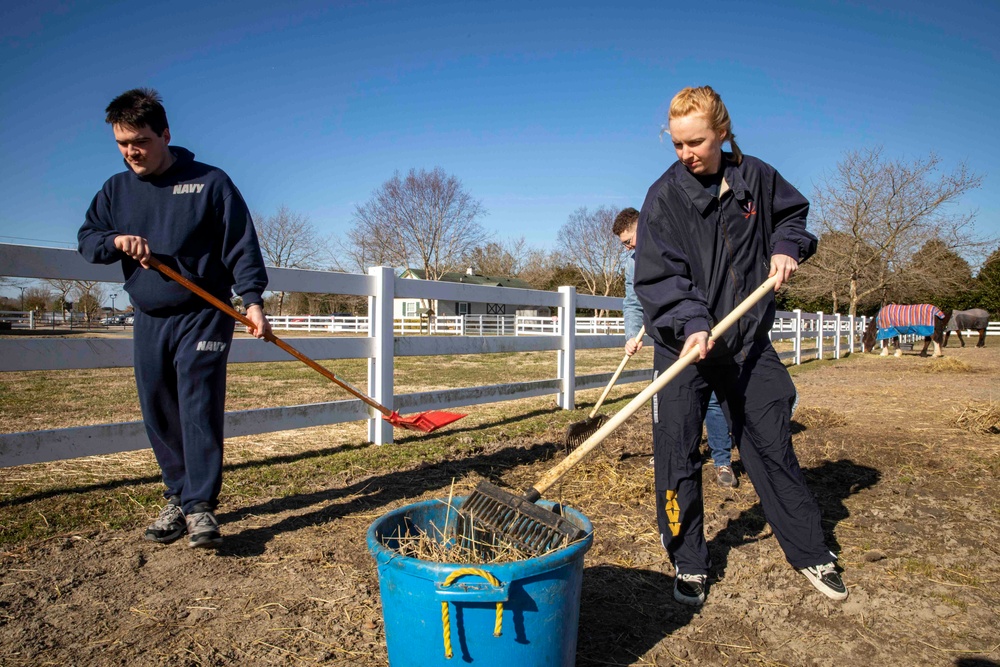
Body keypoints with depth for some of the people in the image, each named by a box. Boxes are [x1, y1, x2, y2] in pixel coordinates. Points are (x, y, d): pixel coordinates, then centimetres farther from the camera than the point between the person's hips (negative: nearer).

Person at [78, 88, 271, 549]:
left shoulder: (210, 182, -2)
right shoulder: (116, 190, 12)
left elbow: (242, 246, -6)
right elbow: (86, 239, 13)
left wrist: (252, 299, -18)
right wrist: (115, 241, -10)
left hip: (203, 316, -5)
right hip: (148, 321, 5)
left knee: (199, 410, -10)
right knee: (159, 416, 7)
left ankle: (200, 507, -6)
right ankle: (176, 498, 18)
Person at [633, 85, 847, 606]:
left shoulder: (757, 177, 1)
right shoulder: (664, 196, -9)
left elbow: (793, 213, 20)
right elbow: (657, 277, -15)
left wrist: (787, 247, 0)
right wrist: (691, 324, -30)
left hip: (748, 339, 3)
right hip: (683, 343, -2)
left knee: (772, 445, 12)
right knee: (677, 456, 0)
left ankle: (810, 553, 30)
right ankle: (689, 564, 19)